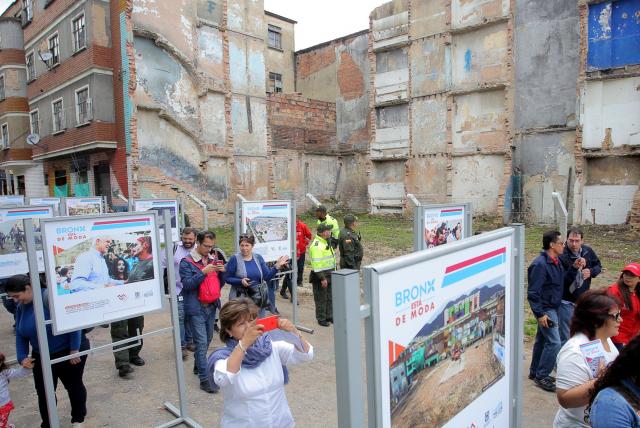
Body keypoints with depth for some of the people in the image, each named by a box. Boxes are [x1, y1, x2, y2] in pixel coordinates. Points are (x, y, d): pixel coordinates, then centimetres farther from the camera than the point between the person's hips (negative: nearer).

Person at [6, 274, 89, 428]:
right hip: (41, 356, 6)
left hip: (69, 351, -6)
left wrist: (75, 349, -23)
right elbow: (20, 334, 6)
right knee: (43, 392, 8)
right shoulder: (21, 307, -2)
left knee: (74, 386, 12)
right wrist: (22, 357, -7)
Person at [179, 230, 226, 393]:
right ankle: (204, 378, 1)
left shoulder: (213, 260, 8)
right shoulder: (187, 262, -8)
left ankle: (198, 366, 36)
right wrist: (203, 272, -26)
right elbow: (187, 284, -16)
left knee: (207, 340, 17)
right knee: (202, 343, -5)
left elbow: (220, 284, 10)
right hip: (197, 308, -6)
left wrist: (221, 272, -10)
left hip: (211, 306, 6)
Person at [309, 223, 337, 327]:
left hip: (330, 275, 9)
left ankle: (329, 316, 29)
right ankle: (321, 319, 15)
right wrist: (322, 278, -24)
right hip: (320, 276, -9)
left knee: (330, 298, 17)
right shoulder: (316, 245, -20)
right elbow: (316, 264, -24)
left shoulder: (327, 242, 12)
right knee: (321, 299, 3)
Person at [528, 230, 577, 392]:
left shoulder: (556, 262, 5)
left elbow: (563, 280, 14)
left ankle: (535, 372, 30)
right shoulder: (540, 264, -22)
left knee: (542, 340, 17)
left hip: (553, 307, 9)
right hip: (545, 309, -9)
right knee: (554, 342, -9)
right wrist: (540, 314, -23)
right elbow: (533, 292, -22)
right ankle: (541, 377, 3)